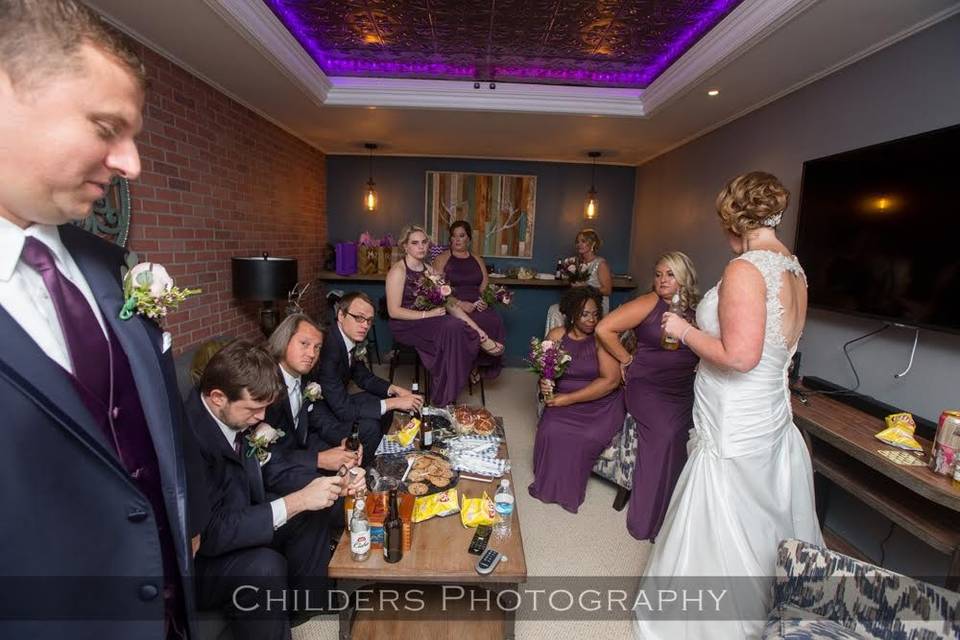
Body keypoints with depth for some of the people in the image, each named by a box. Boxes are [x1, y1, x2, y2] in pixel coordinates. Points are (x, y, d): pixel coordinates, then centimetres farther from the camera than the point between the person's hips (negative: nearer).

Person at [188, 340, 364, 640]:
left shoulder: (232, 417, -10)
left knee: (312, 513, 1)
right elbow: (210, 534, -31)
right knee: (264, 566, -32)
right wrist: (297, 501, -29)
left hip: (230, 528, 8)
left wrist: (332, 484, -14)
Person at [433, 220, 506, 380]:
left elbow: (485, 287, 16)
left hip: (476, 306, 4)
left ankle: (487, 366, -13)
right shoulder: (442, 259, 7)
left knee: (495, 320, -28)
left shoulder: (477, 260, 22)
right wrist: (460, 304, -17)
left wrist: (483, 300, -8)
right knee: (476, 323, -34)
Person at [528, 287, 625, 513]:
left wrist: (569, 398, -18)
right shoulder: (556, 336, 2)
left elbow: (611, 380, -16)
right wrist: (544, 385, -14)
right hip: (564, 400, 3)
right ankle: (549, 483, 4)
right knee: (551, 430, -24)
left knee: (587, 437, -27)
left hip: (601, 403, -2)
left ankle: (568, 489, 1)